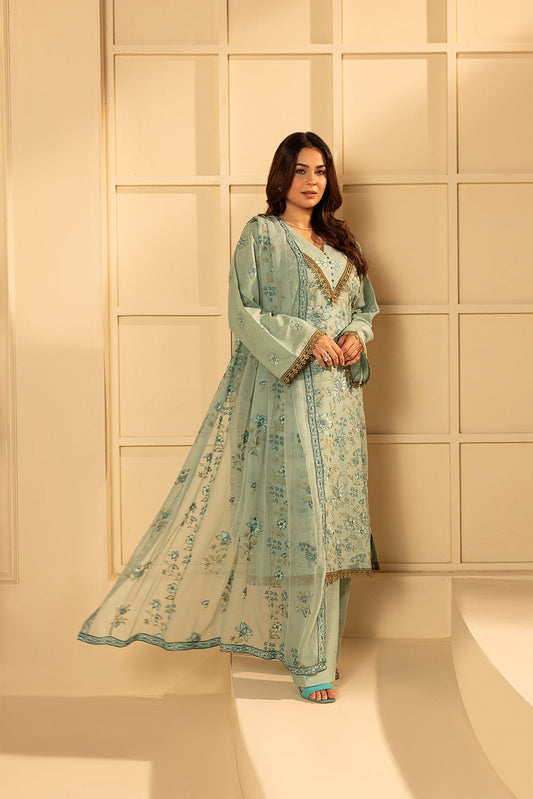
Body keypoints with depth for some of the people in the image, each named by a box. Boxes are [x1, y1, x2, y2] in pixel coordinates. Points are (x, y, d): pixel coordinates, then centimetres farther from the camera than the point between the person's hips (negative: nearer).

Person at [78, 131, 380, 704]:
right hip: (282, 391, -6)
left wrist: (356, 336, 0)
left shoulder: (342, 243, 17)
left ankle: (320, 647, 19)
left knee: (332, 510, 7)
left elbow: (366, 308, 22)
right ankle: (309, 660, 1)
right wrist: (304, 338, -17)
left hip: (336, 393, 6)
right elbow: (243, 312, -7)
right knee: (299, 510, -8)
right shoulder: (261, 236, 0)